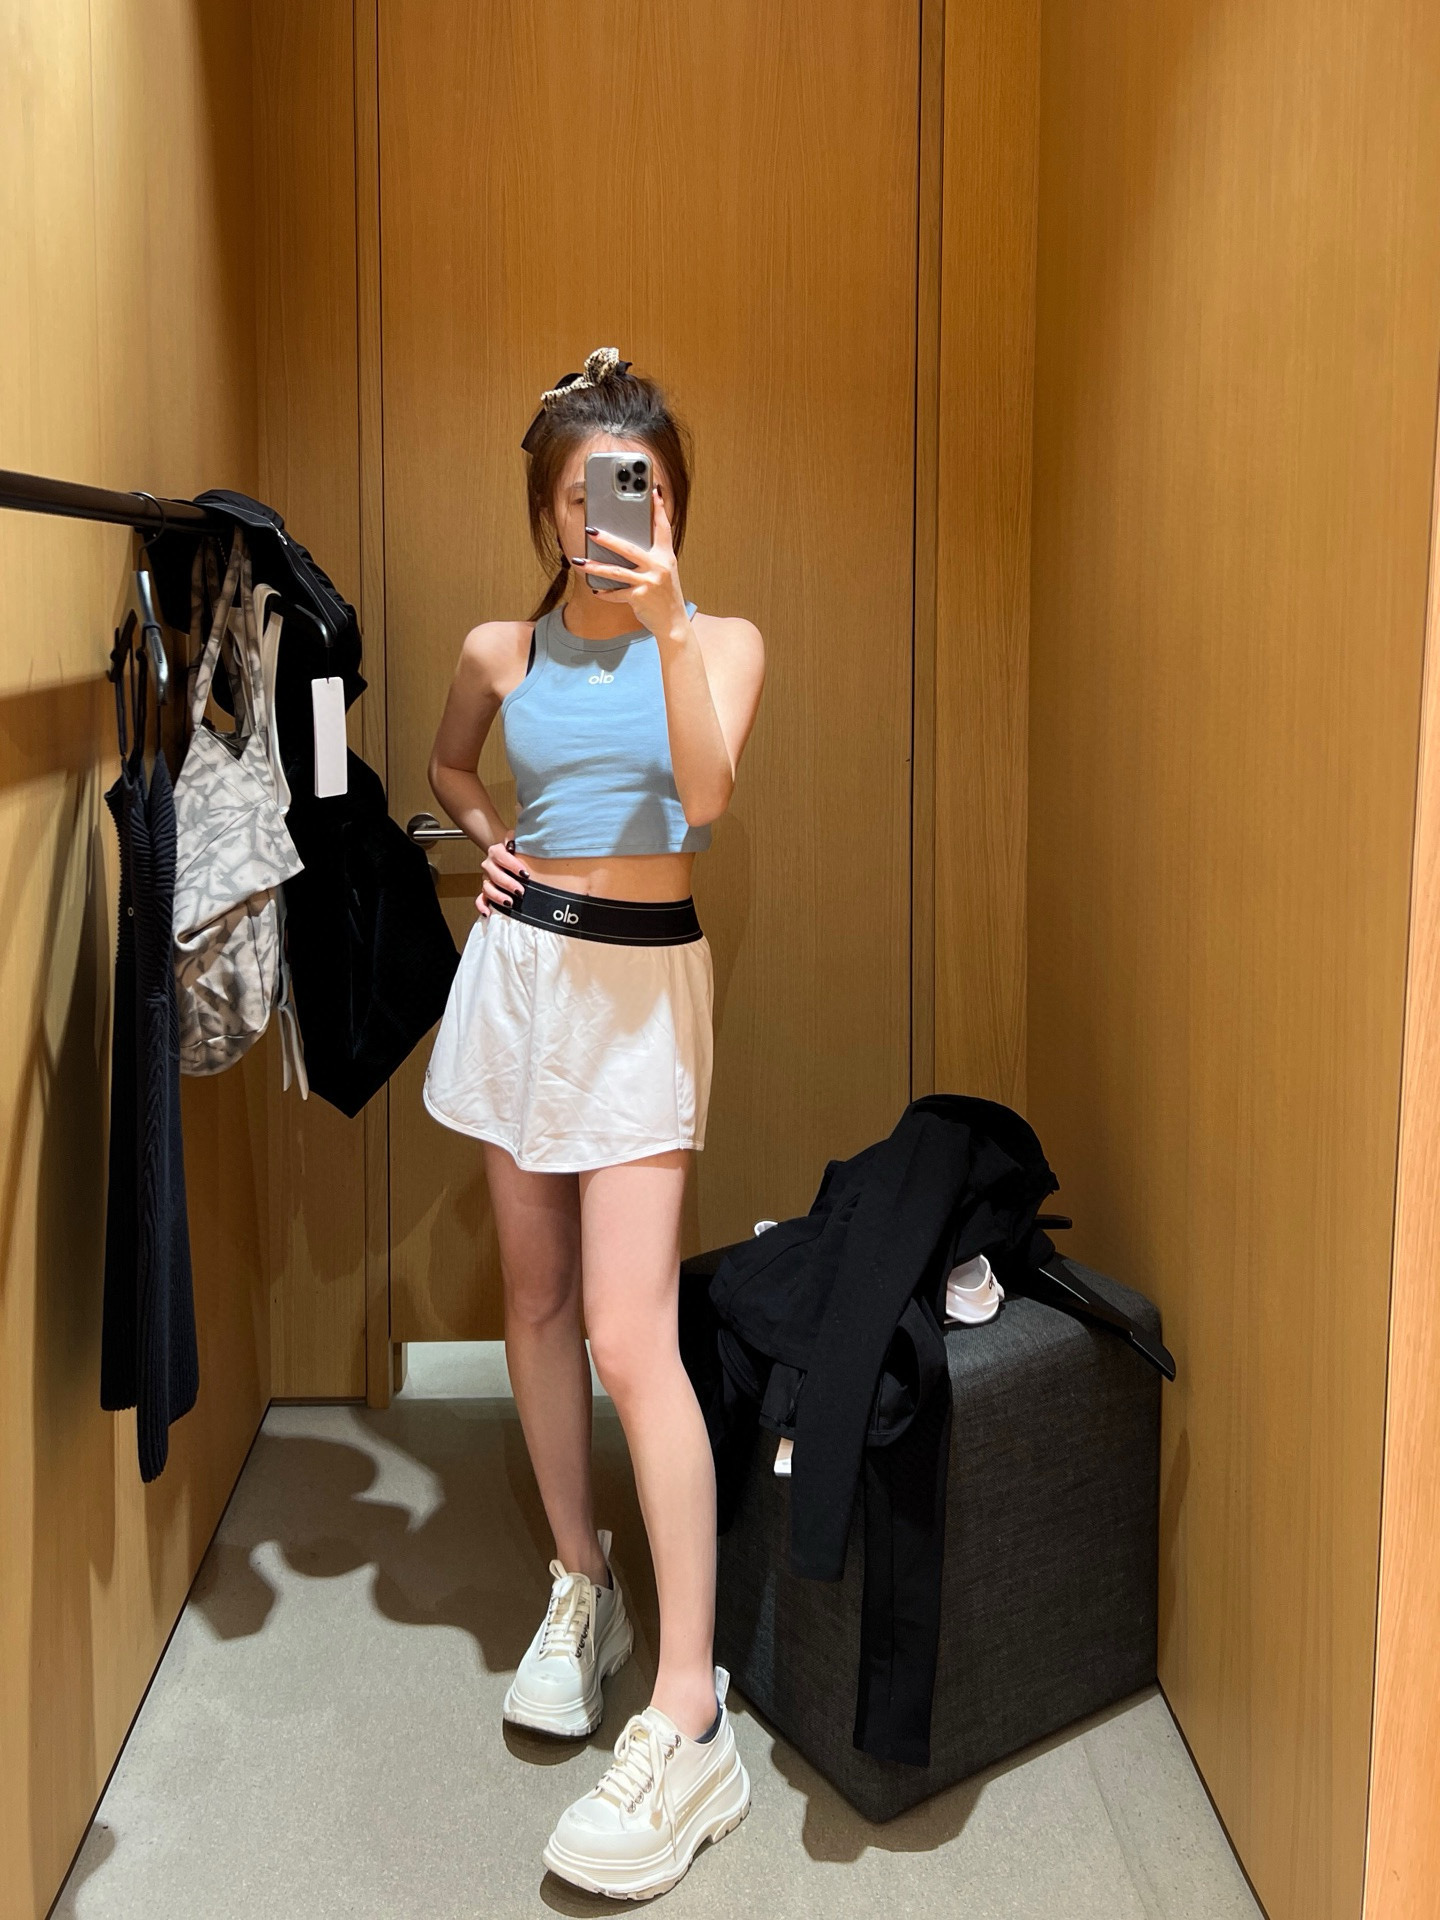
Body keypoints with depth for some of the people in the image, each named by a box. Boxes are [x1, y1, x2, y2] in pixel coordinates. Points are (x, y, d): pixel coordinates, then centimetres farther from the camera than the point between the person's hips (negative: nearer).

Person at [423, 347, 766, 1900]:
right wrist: (481, 838, 7)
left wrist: (667, 618, -26)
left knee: (629, 1332, -12)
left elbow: (705, 795, -18)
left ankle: (687, 1723, -7)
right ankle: (579, 1584, 30)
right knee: (536, 1294, 10)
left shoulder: (719, 643, 0)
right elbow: (445, 767, 27)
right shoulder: (500, 652, 7)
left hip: (645, 978, -4)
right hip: (517, 967, 4)